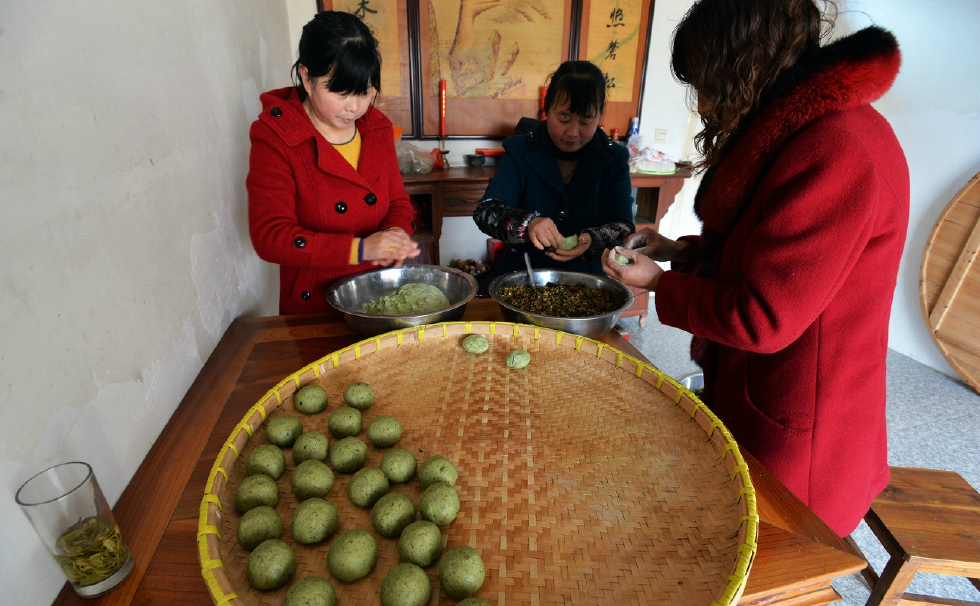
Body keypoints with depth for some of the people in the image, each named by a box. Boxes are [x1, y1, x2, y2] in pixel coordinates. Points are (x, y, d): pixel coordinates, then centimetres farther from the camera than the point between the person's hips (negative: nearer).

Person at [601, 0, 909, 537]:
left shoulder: (838, 154, -28)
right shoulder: (807, 126, 6)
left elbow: (761, 319, -27)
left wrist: (660, 284, -13)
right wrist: (682, 250, 5)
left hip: (793, 431, -9)